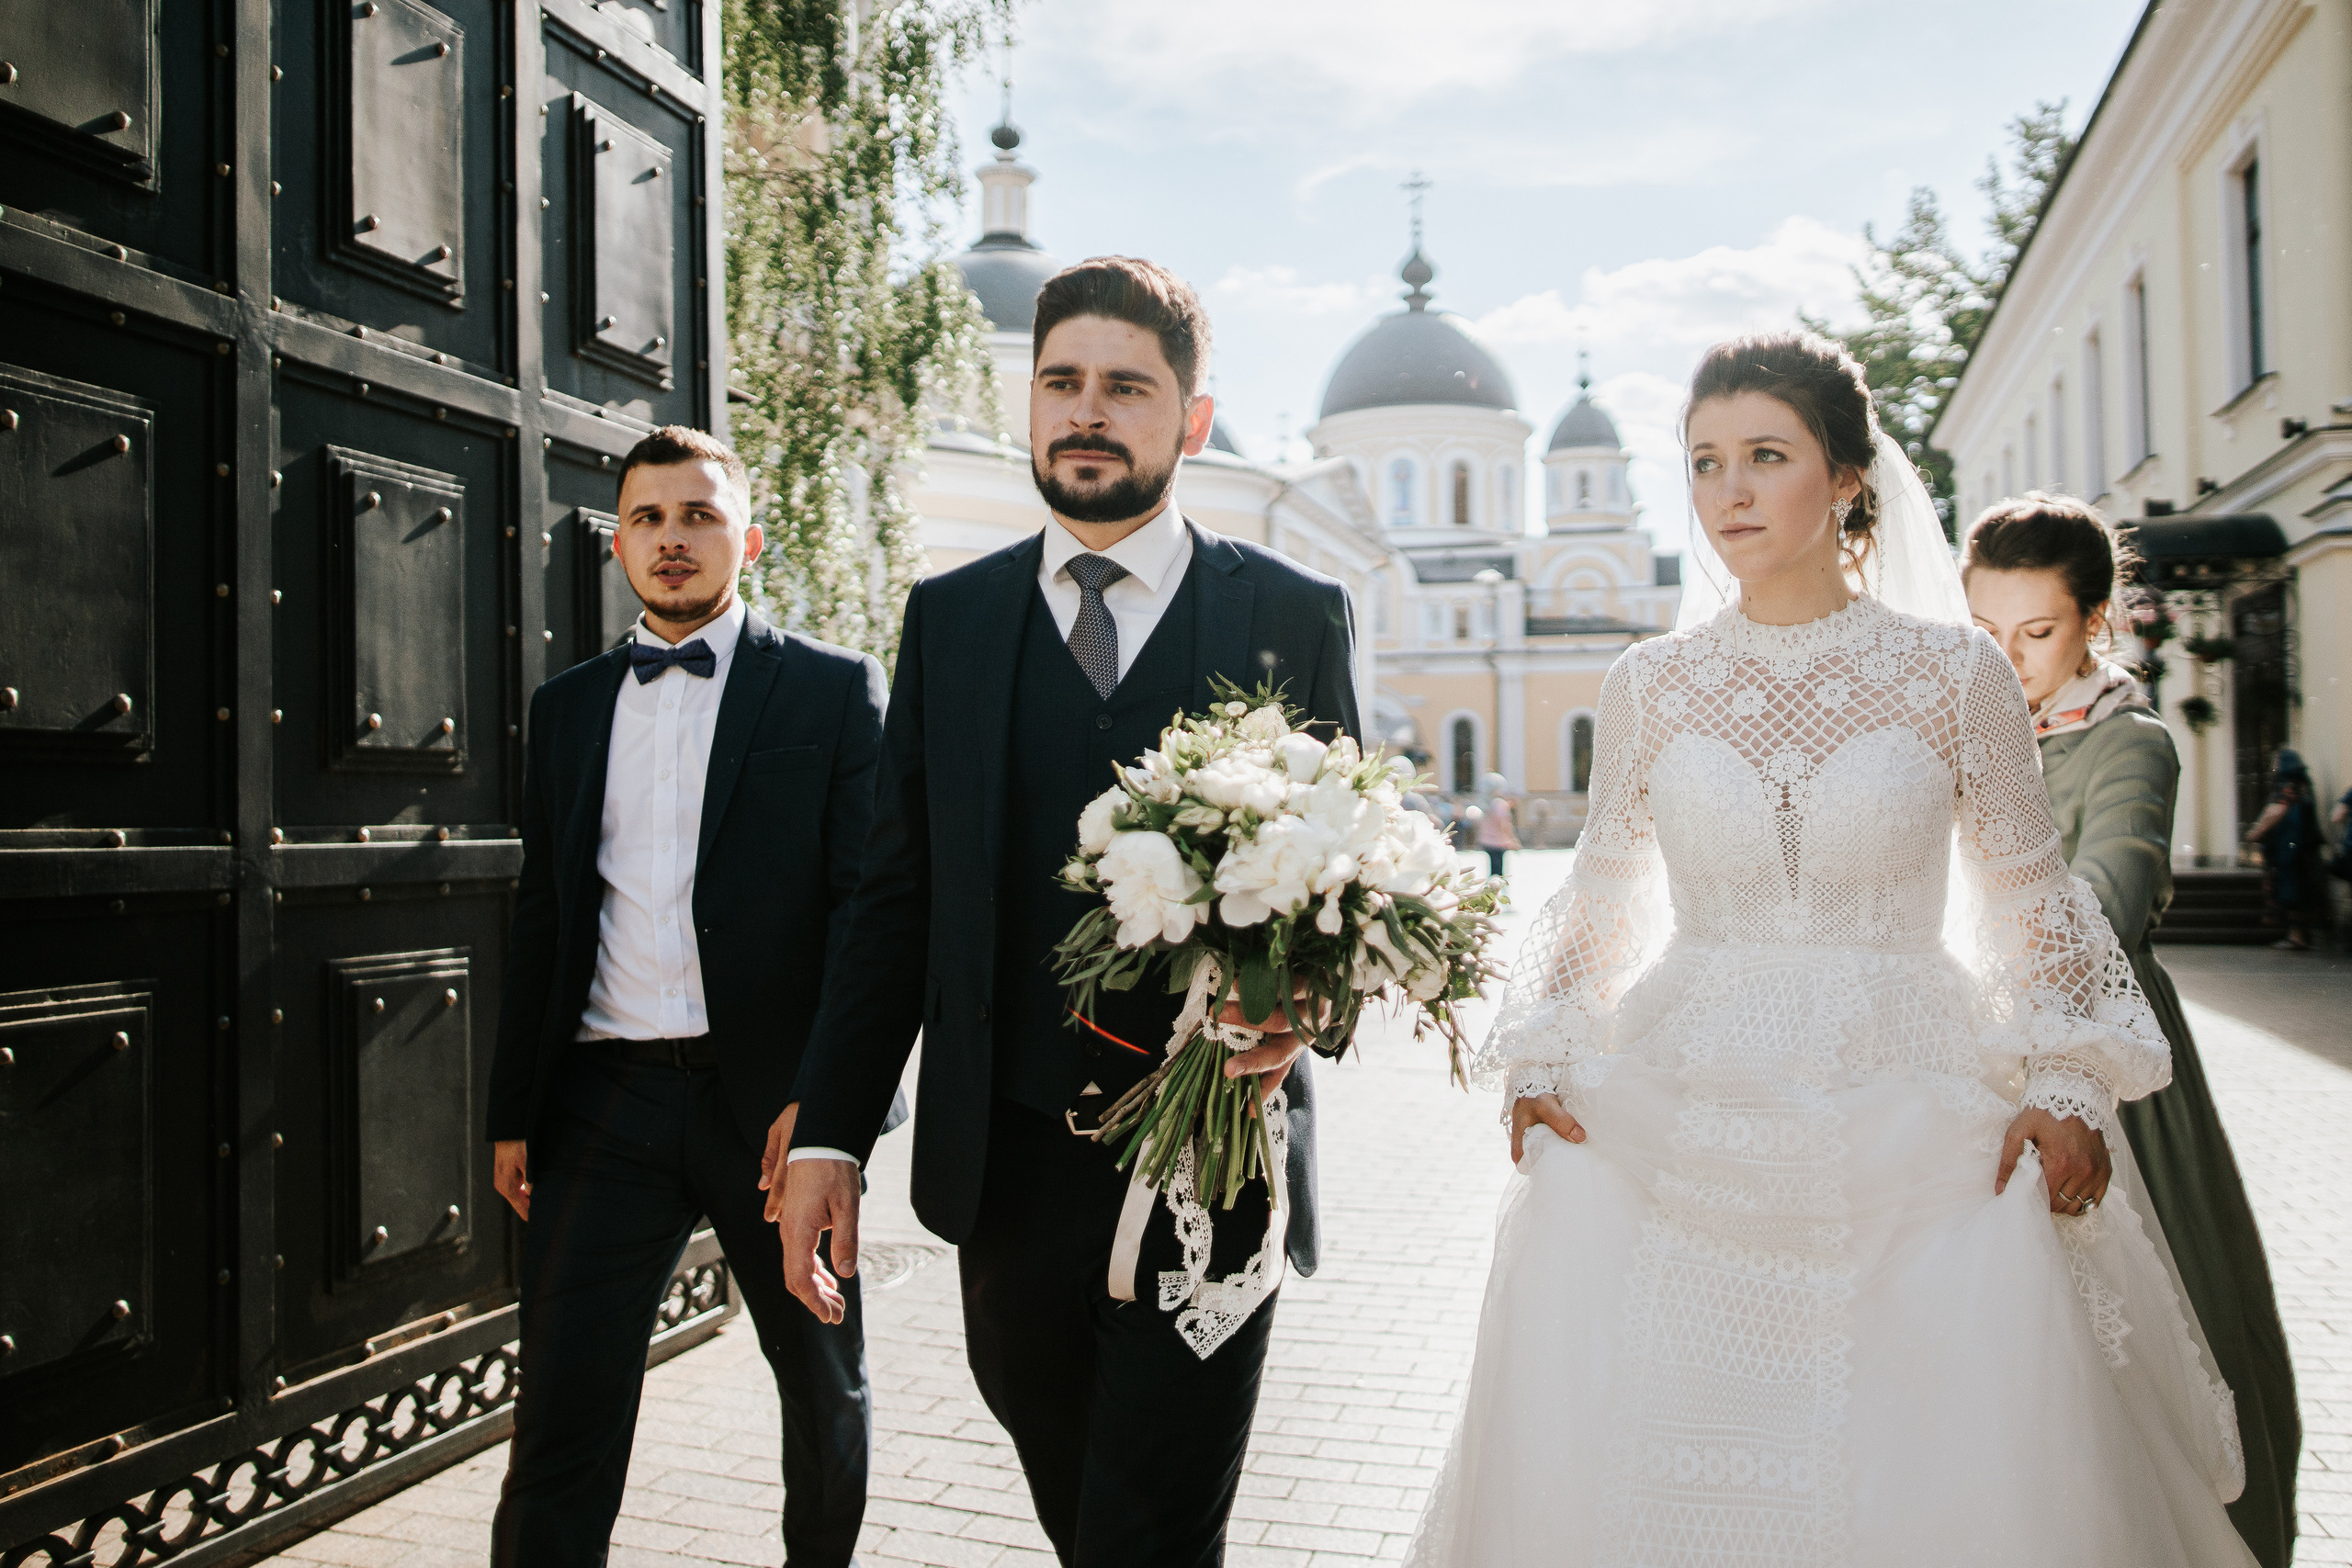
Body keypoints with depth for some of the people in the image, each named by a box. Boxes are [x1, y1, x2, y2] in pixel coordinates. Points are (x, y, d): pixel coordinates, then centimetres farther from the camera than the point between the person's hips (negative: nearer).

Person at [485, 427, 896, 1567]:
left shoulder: (835, 690, 0)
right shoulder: (566, 706, 13)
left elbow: (868, 901, -6)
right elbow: (541, 917, 14)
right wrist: (514, 1113, 10)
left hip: (768, 1093, -2)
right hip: (603, 1095, 2)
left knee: (824, 1386, 16)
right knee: (561, 1409, 1)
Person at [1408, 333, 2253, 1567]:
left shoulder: (1955, 670, 0)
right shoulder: (1651, 683, 4)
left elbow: (2032, 895, 7)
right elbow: (1598, 895, 13)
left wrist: (2069, 1086, -3)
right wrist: (1538, 1062, 4)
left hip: (1912, 1131, -1)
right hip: (1676, 1131, 1)